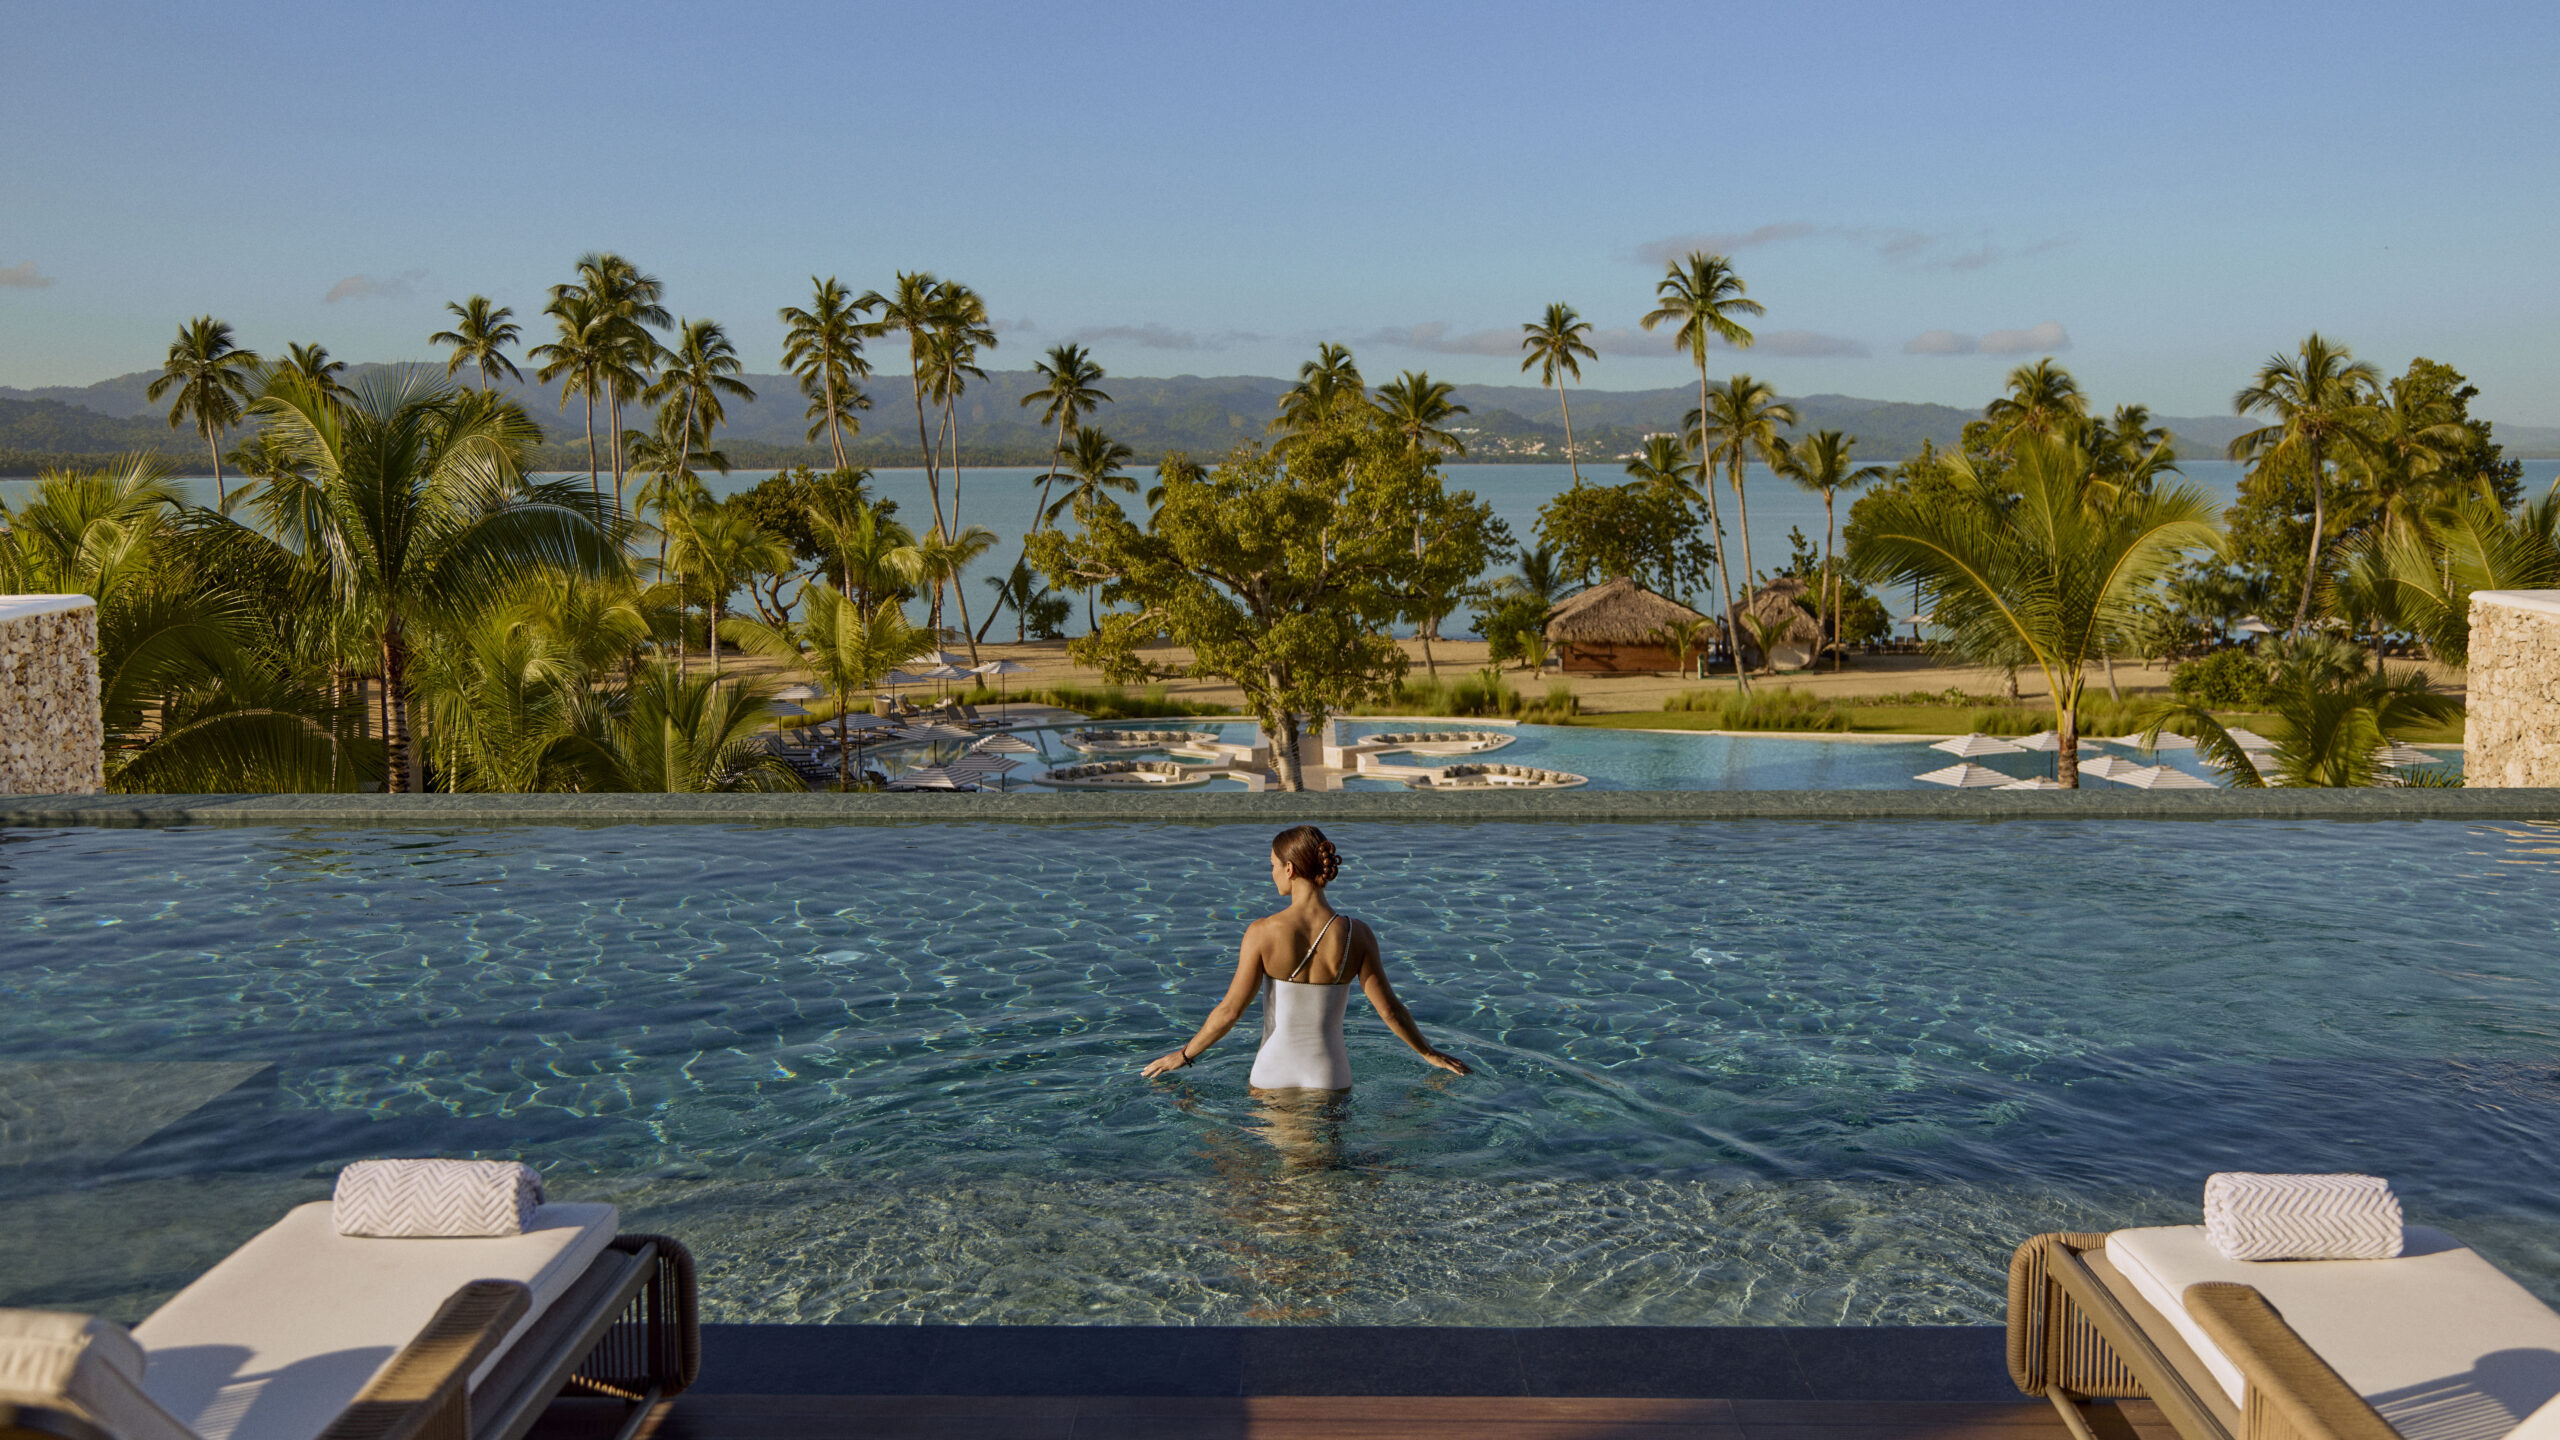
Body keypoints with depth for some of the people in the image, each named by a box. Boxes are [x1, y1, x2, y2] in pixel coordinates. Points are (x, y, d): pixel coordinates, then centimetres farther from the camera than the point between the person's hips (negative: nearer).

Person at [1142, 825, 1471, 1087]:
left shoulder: (1263, 932, -11)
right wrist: (1430, 1055, 15)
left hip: (1273, 1073, -1)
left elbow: (1230, 1010, -7)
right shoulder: (1356, 935, -6)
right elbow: (1389, 1009, -1)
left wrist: (1184, 1055, 8)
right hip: (1330, 1076, 1)